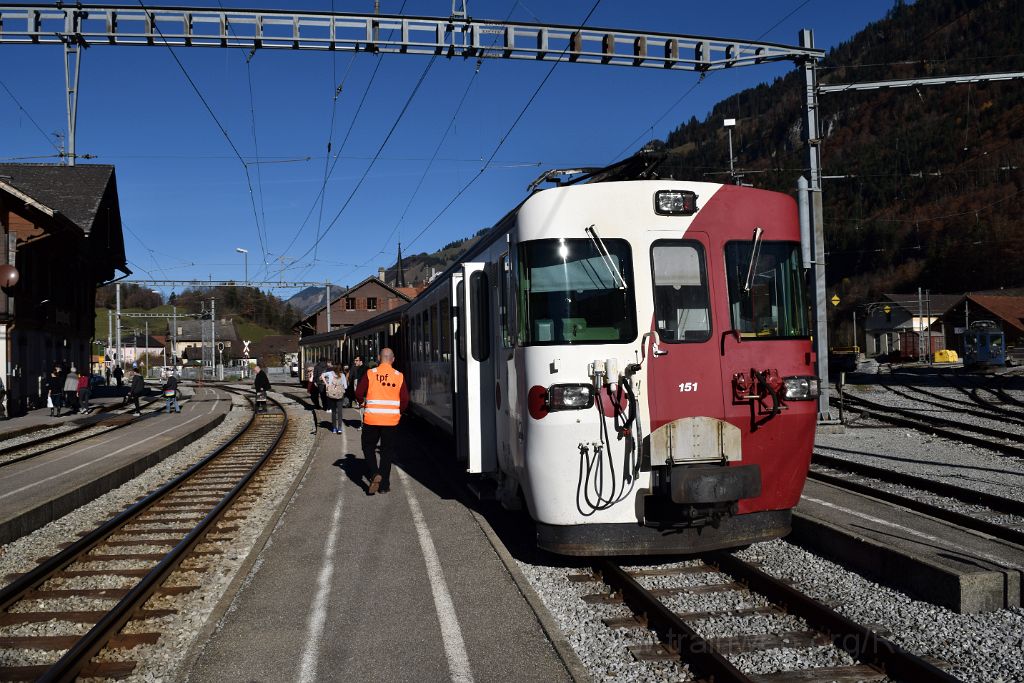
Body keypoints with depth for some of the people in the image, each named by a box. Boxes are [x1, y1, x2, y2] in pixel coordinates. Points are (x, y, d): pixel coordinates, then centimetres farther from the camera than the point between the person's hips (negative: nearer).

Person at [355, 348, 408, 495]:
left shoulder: (370, 374, -6)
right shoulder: (399, 376, -1)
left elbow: (359, 393, -3)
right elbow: (405, 399, 0)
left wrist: (363, 402, 19)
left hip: (371, 419, -1)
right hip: (392, 420, 1)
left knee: (368, 447, 15)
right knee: (387, 451, 11)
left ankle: (374, 474, -6)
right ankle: (384, 485, 11)